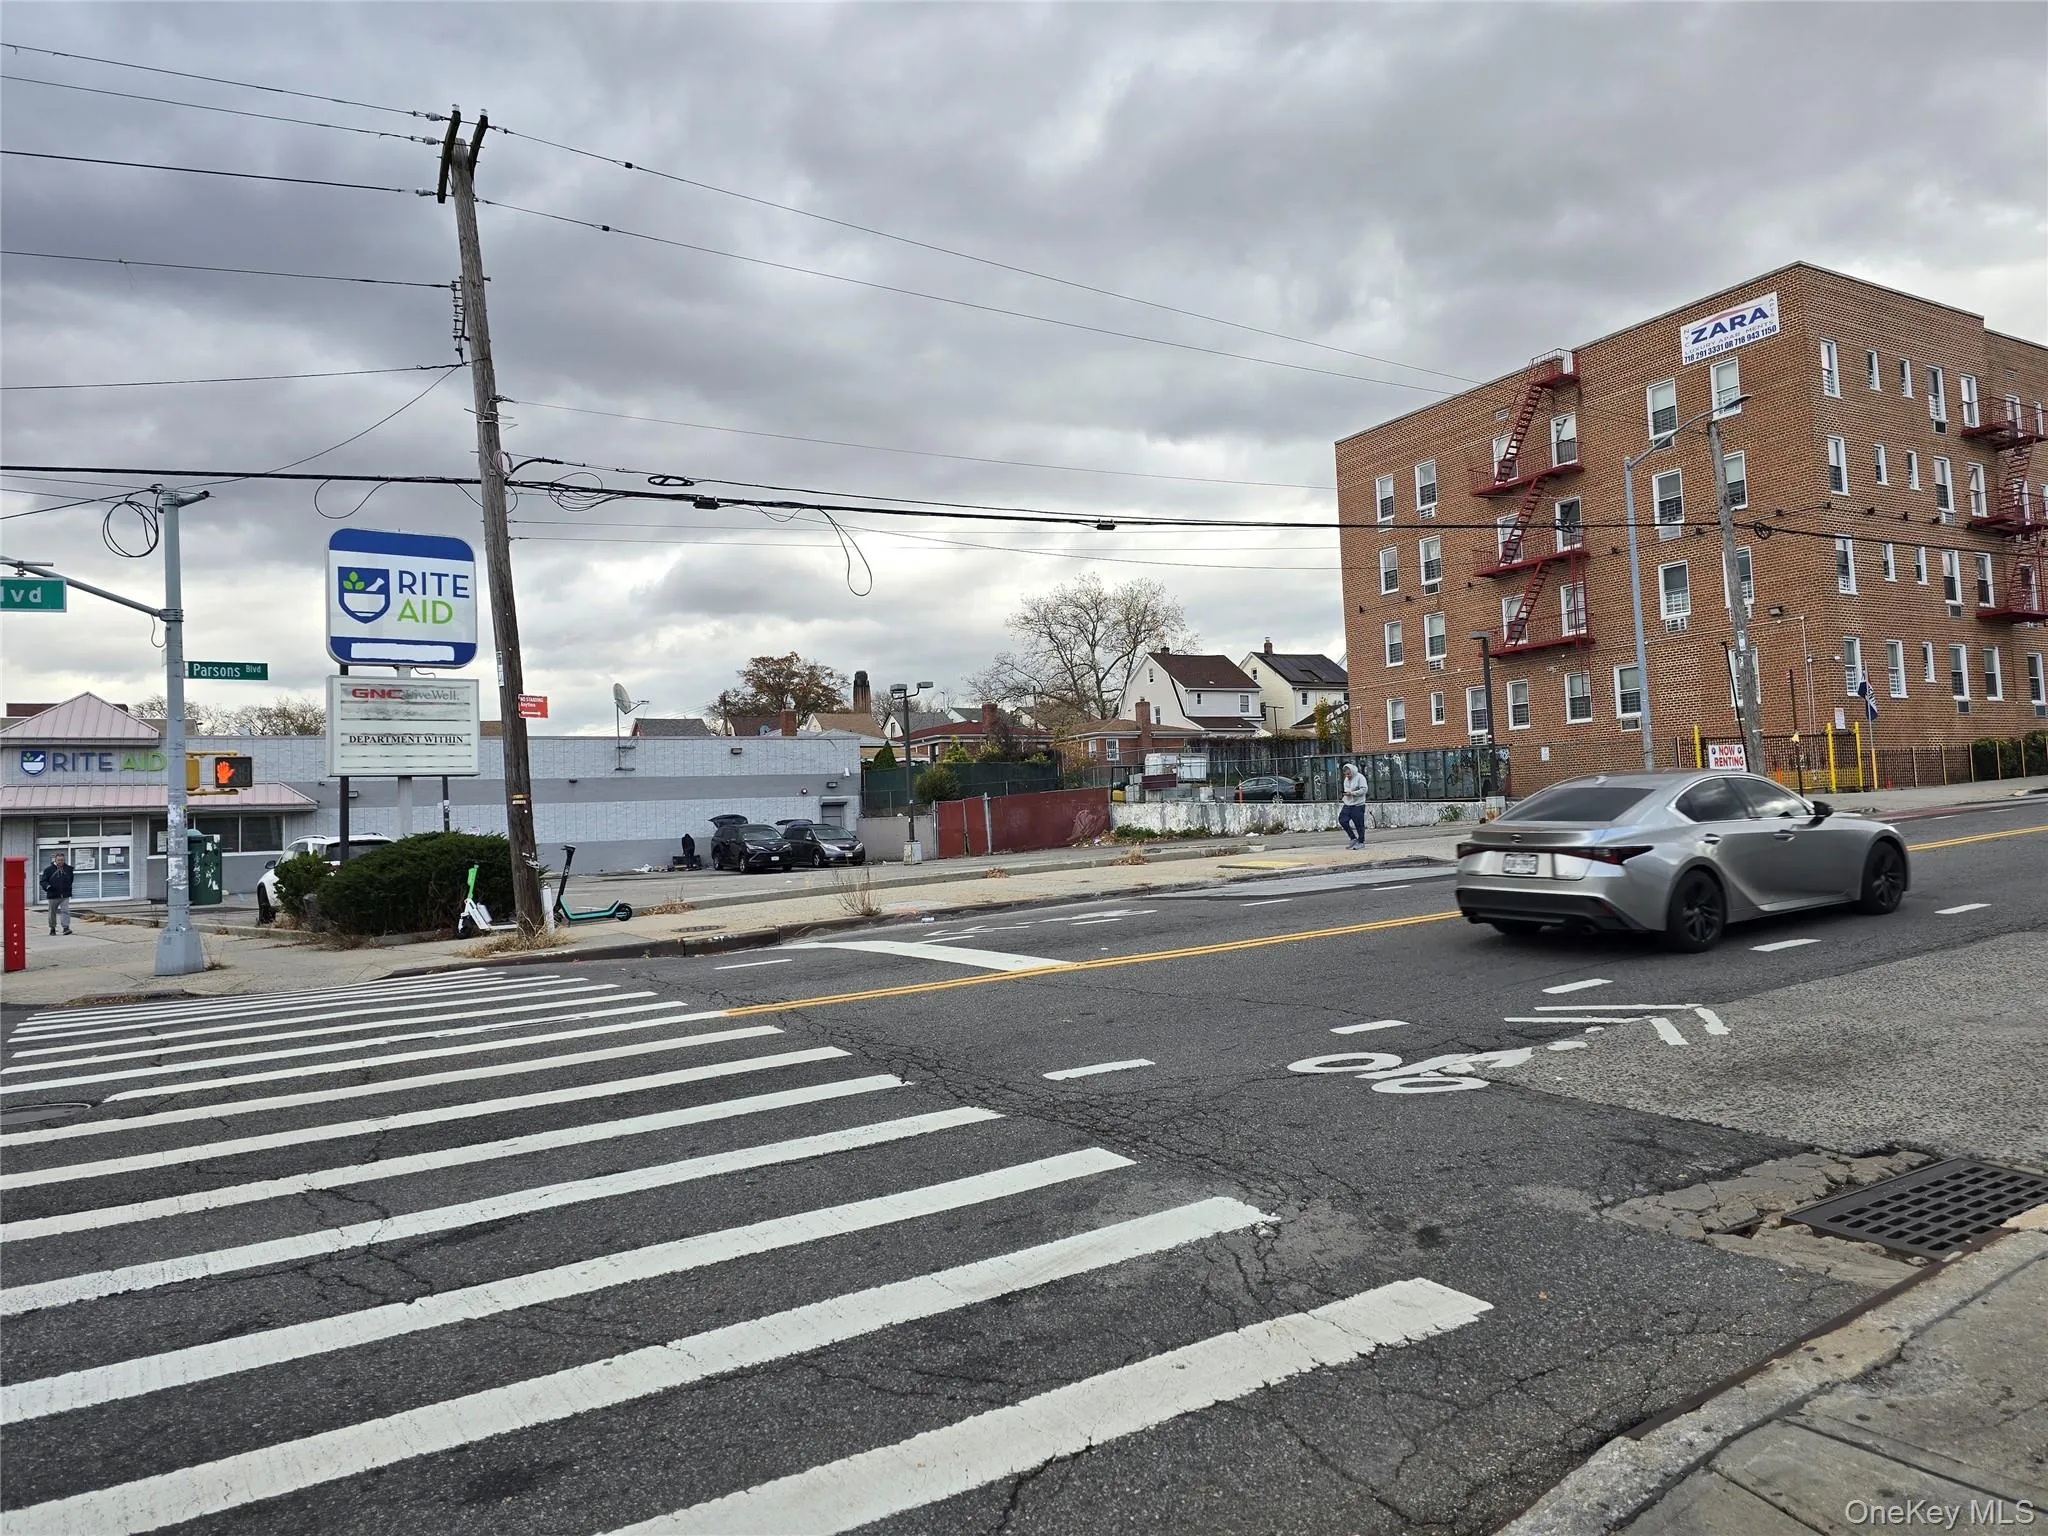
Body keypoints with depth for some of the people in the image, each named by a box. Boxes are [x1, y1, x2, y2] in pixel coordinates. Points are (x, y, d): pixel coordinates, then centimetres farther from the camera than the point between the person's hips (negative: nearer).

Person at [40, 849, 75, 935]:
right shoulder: (49, 870, -2)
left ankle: (66, 927, -14)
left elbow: (71, 880, 24)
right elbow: (43, 881, 0)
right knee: (52, 912, 9)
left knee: (65, 911, -11)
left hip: (65, 895, 1)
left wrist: (69, 889, 21)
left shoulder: (68, 869, 7)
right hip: (53, 896, -1)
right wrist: (47, 886, -20)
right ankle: (52, 928, 23)